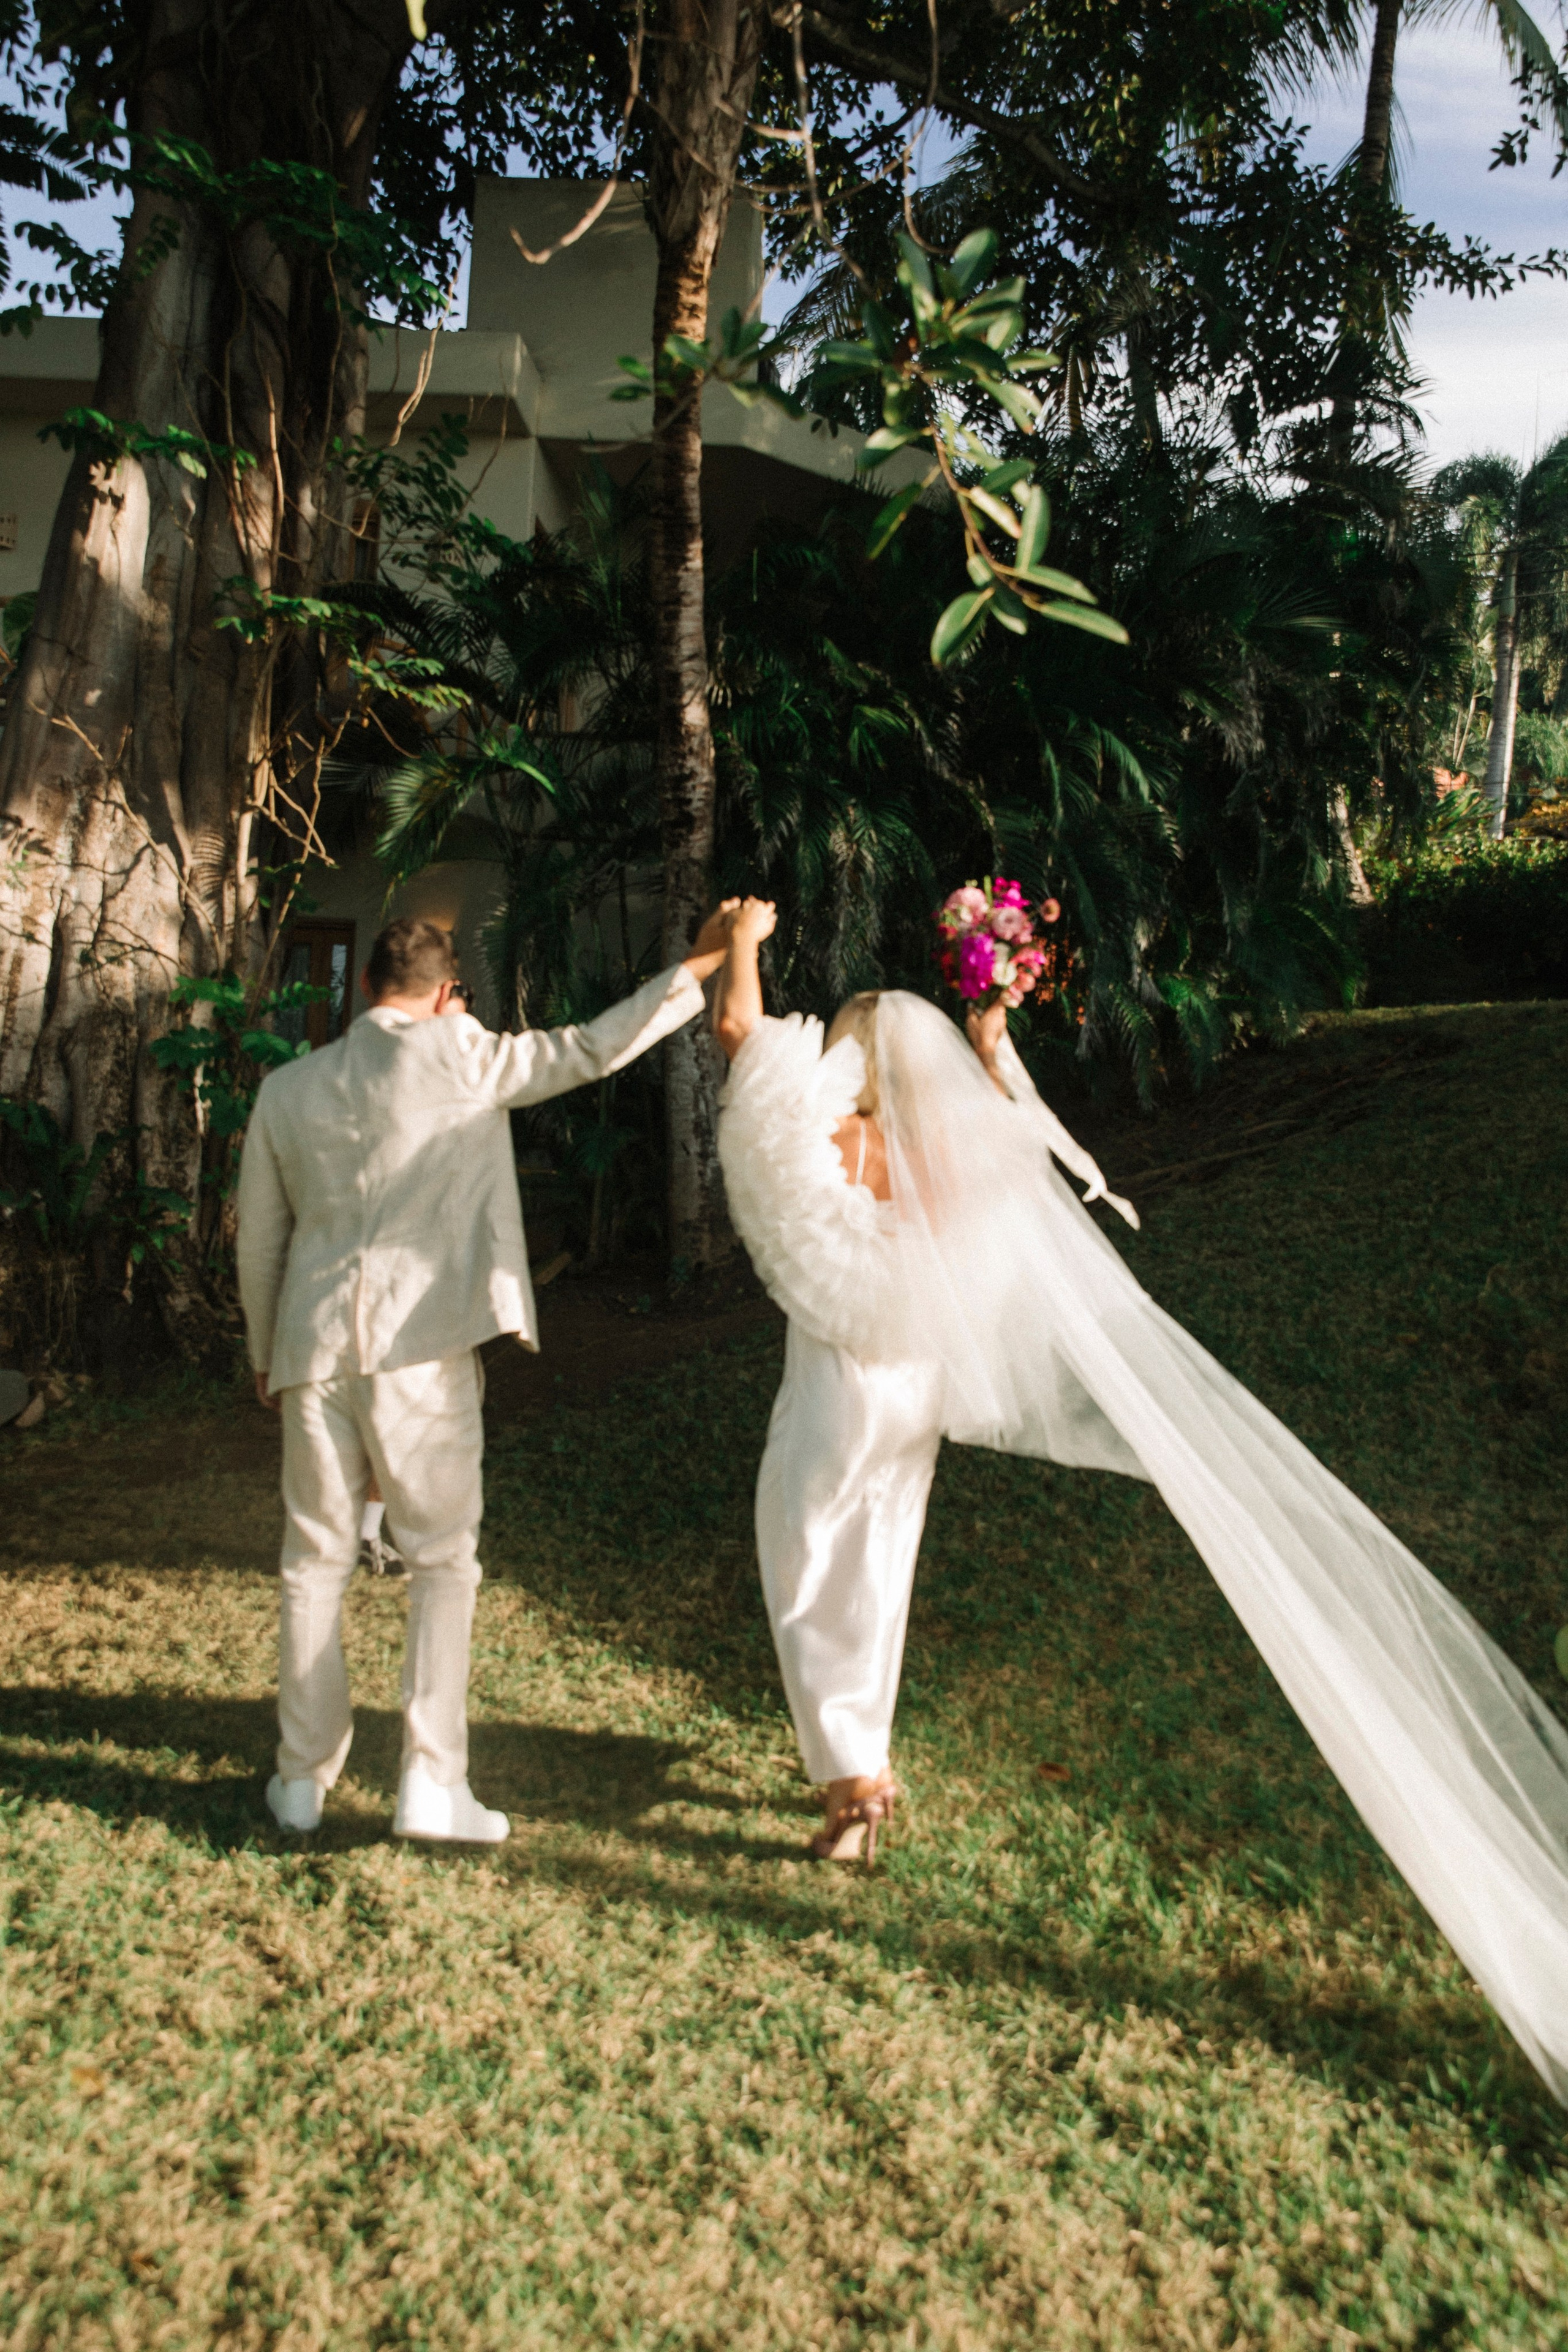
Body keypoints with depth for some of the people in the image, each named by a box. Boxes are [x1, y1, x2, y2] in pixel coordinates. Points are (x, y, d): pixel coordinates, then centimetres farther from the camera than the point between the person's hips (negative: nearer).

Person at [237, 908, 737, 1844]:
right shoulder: (457, 1058, -4)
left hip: (314, 1346, 4)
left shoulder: (287, 1089, 9)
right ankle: (432, 1782, 4)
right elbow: (591, 1050, -6)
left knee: (316, 1563, 14)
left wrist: (265, 1352, 26)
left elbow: (260, 1240, 14)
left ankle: (304, 1778, 22)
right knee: (443, 1561, 6)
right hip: (421, 1348, -4)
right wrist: (703, 963, 0)